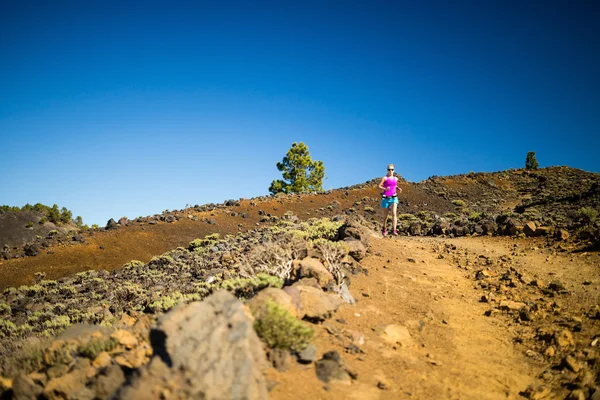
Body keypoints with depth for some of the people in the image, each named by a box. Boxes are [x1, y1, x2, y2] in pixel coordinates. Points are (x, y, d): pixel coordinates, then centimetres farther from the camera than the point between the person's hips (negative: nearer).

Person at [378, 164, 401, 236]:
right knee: (386, 214, 12)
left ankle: (394, 230, -21)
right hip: (386, 198, -2)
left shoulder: (395, 179, 9)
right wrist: (385, 189, -27)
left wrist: (399, 189, 4)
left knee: (394, 214, -16)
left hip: (393, 198, 2)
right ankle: (384, 228, 36)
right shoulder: (385, 178, -5)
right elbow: (379, 186, -10)